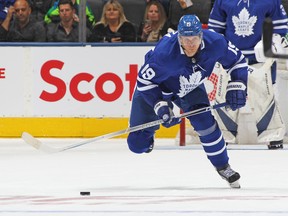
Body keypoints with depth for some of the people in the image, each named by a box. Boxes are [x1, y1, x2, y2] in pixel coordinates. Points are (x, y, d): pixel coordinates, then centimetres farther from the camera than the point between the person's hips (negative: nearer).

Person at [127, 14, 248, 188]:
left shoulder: (215, 43, -29)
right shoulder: (164, 53, -40)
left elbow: (237, 61, -11)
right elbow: (144, 81, -26)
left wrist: (237, 87, -22)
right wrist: (160, 105, -33)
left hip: (191, 88, 2)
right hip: (156, 86, -2)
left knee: (206, 122, -19)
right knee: (138, 144, -5)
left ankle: (223, 167, 3)